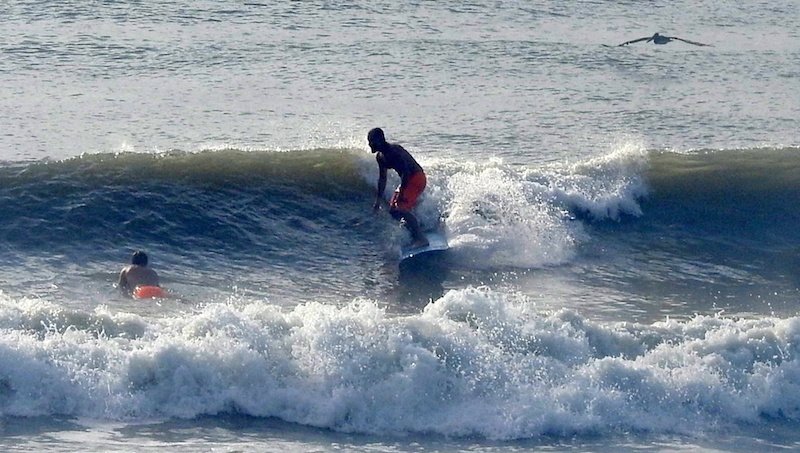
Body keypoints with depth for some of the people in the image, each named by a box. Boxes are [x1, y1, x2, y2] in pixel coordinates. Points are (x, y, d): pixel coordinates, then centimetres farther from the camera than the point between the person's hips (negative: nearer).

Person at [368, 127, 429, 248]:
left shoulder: (394, 150, -22)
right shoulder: (380, 157, 7)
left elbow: (406, 171, -26)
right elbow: (382, 179, 15)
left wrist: (401, 193, -29)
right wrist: (379, 200, 14)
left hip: (417, 178, -10)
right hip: (407, 181, 10)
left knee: (401, 209, -21)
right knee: (393, 210, 10)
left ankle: (421, 239, -20)